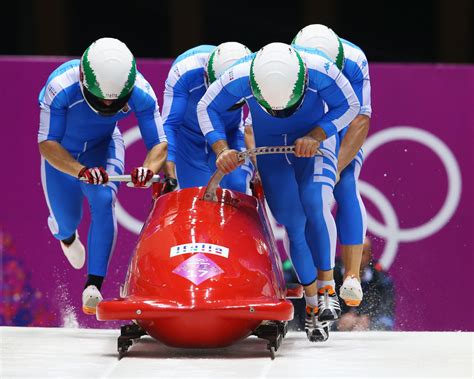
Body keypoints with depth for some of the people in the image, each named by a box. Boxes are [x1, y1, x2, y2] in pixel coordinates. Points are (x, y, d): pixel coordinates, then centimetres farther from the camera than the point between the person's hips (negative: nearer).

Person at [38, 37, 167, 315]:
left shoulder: (141, 94, -31)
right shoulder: (61, 88, -38)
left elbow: (159, 144, -23)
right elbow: (47, 144, -34)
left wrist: (149, 170, -46)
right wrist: (82, 171, -51)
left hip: (103, 146, 1)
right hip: (61, 151, -1)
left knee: (104, 200, -26)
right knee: (66, 220, 6)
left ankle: (94, 286, -26)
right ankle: (66, 234, 48)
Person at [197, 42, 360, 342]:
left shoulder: (321, 71, -33)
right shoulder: (239, 78, -30)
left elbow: (349, 106, -14)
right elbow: (207, 108, -10)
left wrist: (316, 136, -27)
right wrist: (222, 150, -23)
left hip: (316, 139, -1)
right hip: (270, 146, 1)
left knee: (315, 205, -25)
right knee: (293, 221, -8)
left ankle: (327, 284, -11)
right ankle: (313, 303, 5)